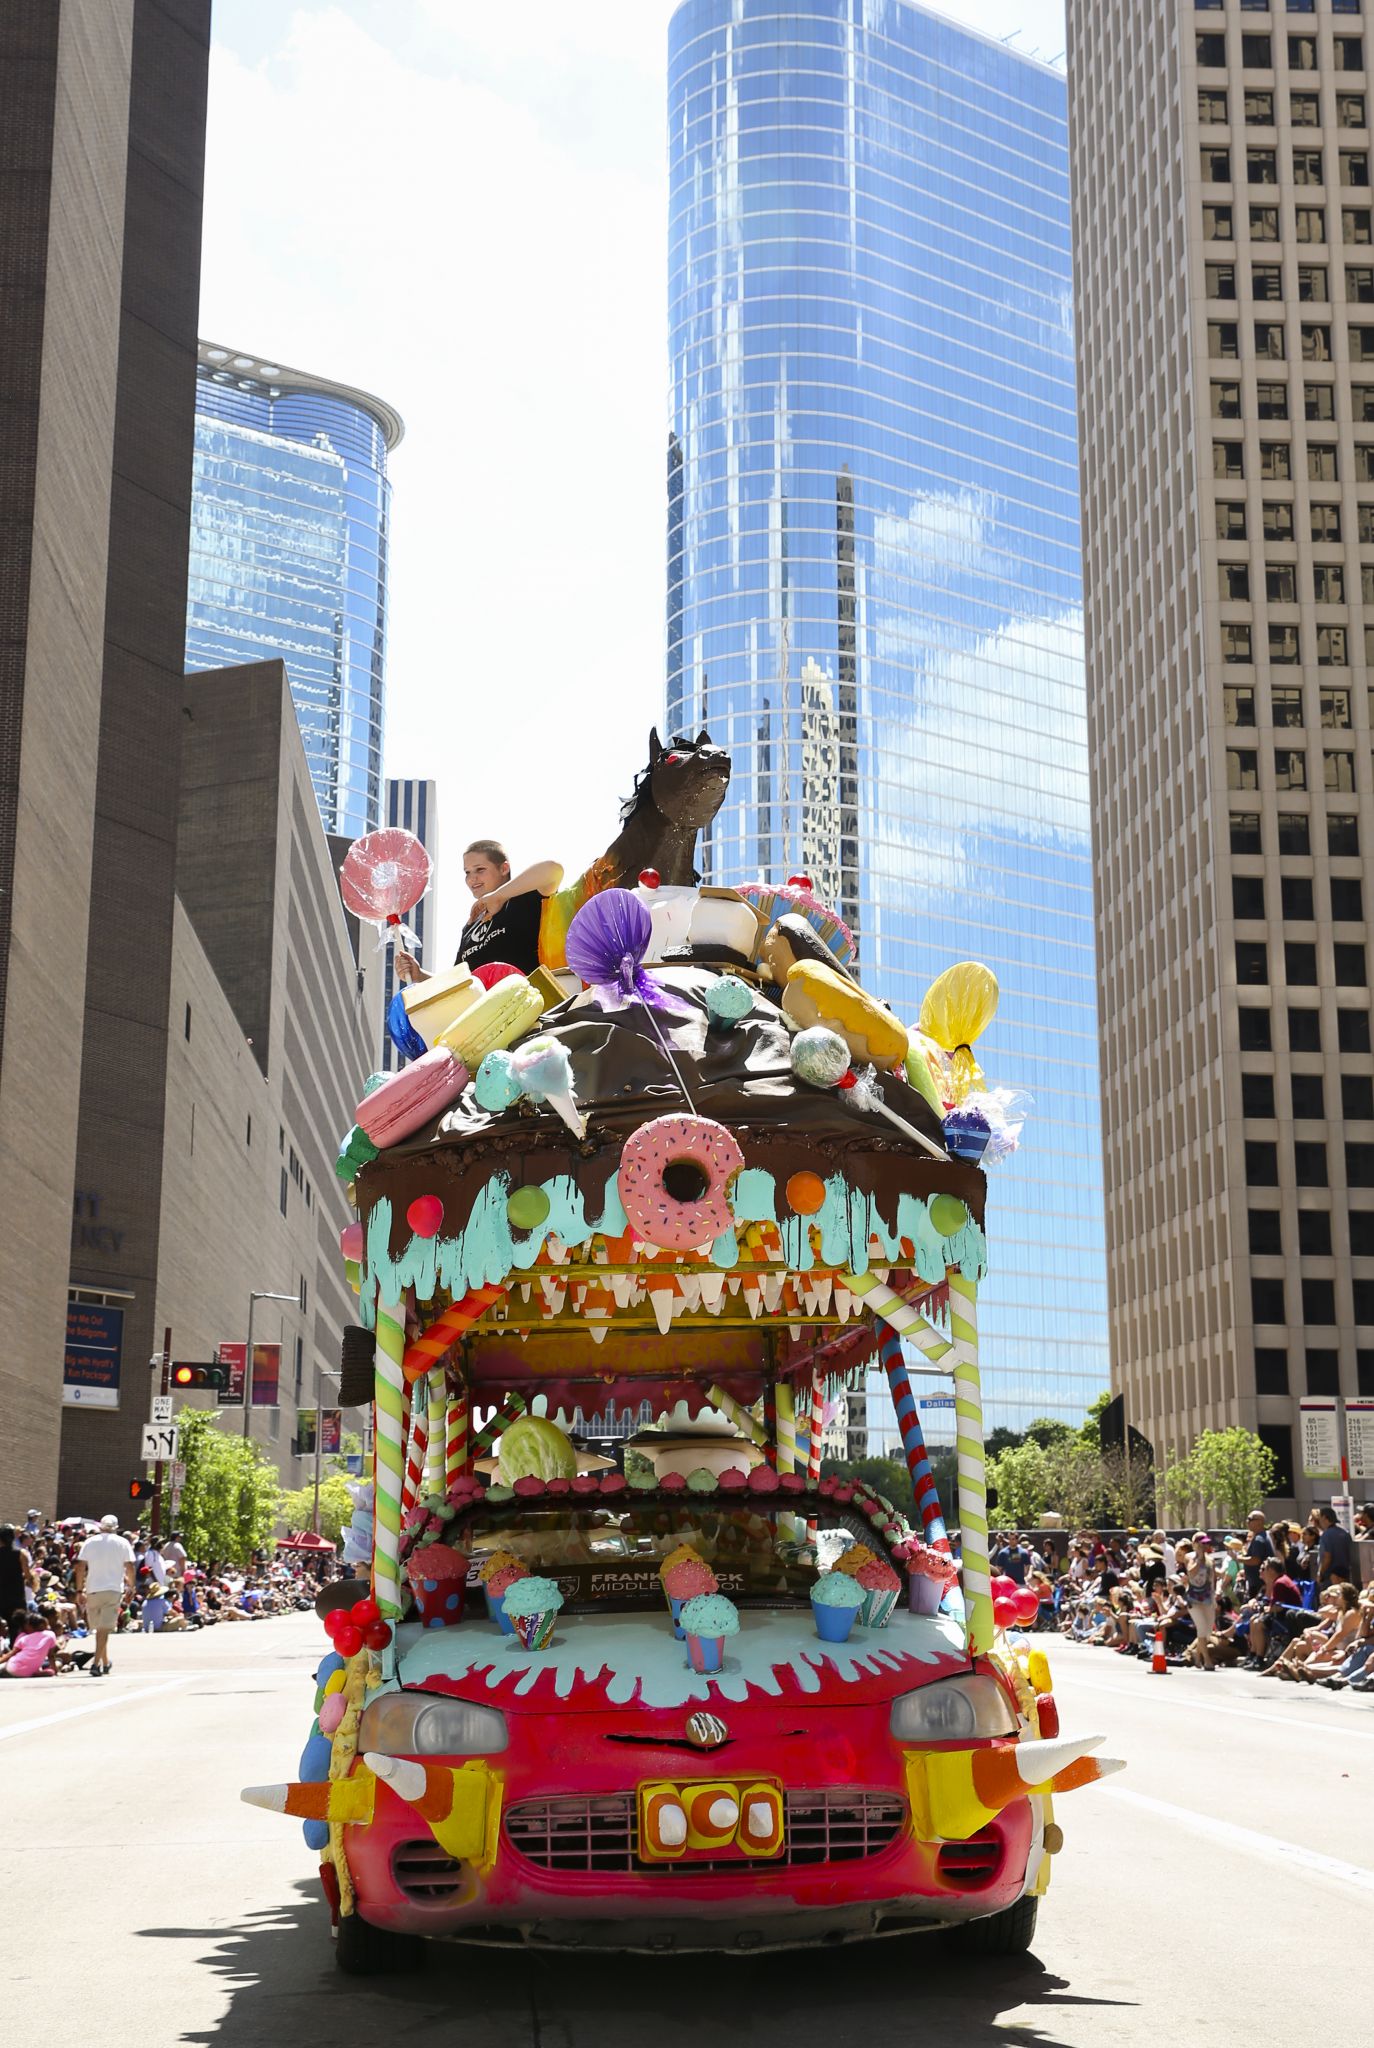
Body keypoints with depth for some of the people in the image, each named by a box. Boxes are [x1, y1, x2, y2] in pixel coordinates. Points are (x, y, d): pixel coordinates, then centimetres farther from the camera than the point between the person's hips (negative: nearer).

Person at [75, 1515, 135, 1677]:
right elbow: (129, 1566, 1)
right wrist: (130, 1586, 12)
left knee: (100, 1627, 15)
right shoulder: (123, 1543, 5)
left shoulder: (90, 1542, 7)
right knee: (105, 1628, -6)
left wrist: (79, 1591, 5)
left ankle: (105, 1663, 24)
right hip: (113, 1589, -2)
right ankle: (96, 1663, -18)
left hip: (92, 1589, 2)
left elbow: (81, 1567, 2)